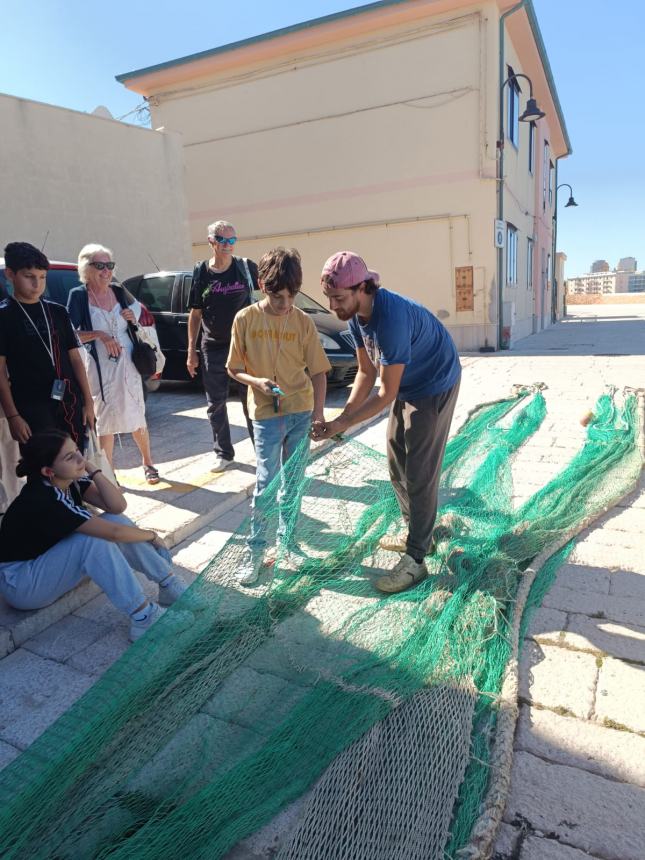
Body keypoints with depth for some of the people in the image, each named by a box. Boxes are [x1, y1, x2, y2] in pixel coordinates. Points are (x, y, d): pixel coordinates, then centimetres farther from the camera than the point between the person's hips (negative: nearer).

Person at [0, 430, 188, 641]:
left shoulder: (71, 480, -7)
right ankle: (143, 619, -27)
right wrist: (151, 535, -16)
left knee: (116, 520, -10)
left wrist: (92, 470, -21)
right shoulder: (43, 500, -32)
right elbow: (114, 533, -33)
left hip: (48, 561, 8)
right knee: (94, 539, -31)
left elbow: (117, 506, -14)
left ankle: (170, 585, -4)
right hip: (20, 583, -8)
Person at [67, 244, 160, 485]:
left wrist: (134, 316, -1)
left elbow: (137, 308, 21)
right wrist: (99, 335, -21)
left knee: (137, 416, 8)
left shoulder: (119, 291, 4)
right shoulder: (78, 296, -6)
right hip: (99, 368, -3)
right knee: (105, 419, 4)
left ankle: (148, 463, 26)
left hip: (127, 363, 3)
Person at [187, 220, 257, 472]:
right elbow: (195, 313, 6)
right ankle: (223, 453, 22)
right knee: (215, 404, 8)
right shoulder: (201, 272, 2)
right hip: (213, 348, 2)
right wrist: (191, 351, 3)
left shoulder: (246, 267, -2)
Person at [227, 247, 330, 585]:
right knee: (266, 482, -3)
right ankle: (255, 550, 11)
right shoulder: (245, 319, -5)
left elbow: (318, 371, 0)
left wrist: (318, 412, -11)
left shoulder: (303, 322, -3)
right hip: (266, 413, -2)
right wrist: (257, 381, -18)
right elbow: (233, 368, 2)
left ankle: (287, 537, 29)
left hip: (301, 411, 2)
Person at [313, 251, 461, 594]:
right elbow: (366, 372, 0)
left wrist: (343, 424, -25)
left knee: (420, 473, -7)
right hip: (406, 386, 9)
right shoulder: (357, 316, -7)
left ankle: (415, 559, 2)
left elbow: (386, 393, -29)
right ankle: (414, 530, 32)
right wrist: (344, 414, -12)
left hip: (434, 388, -9)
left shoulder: (391, 318, -34)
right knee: (397, 465, 15)